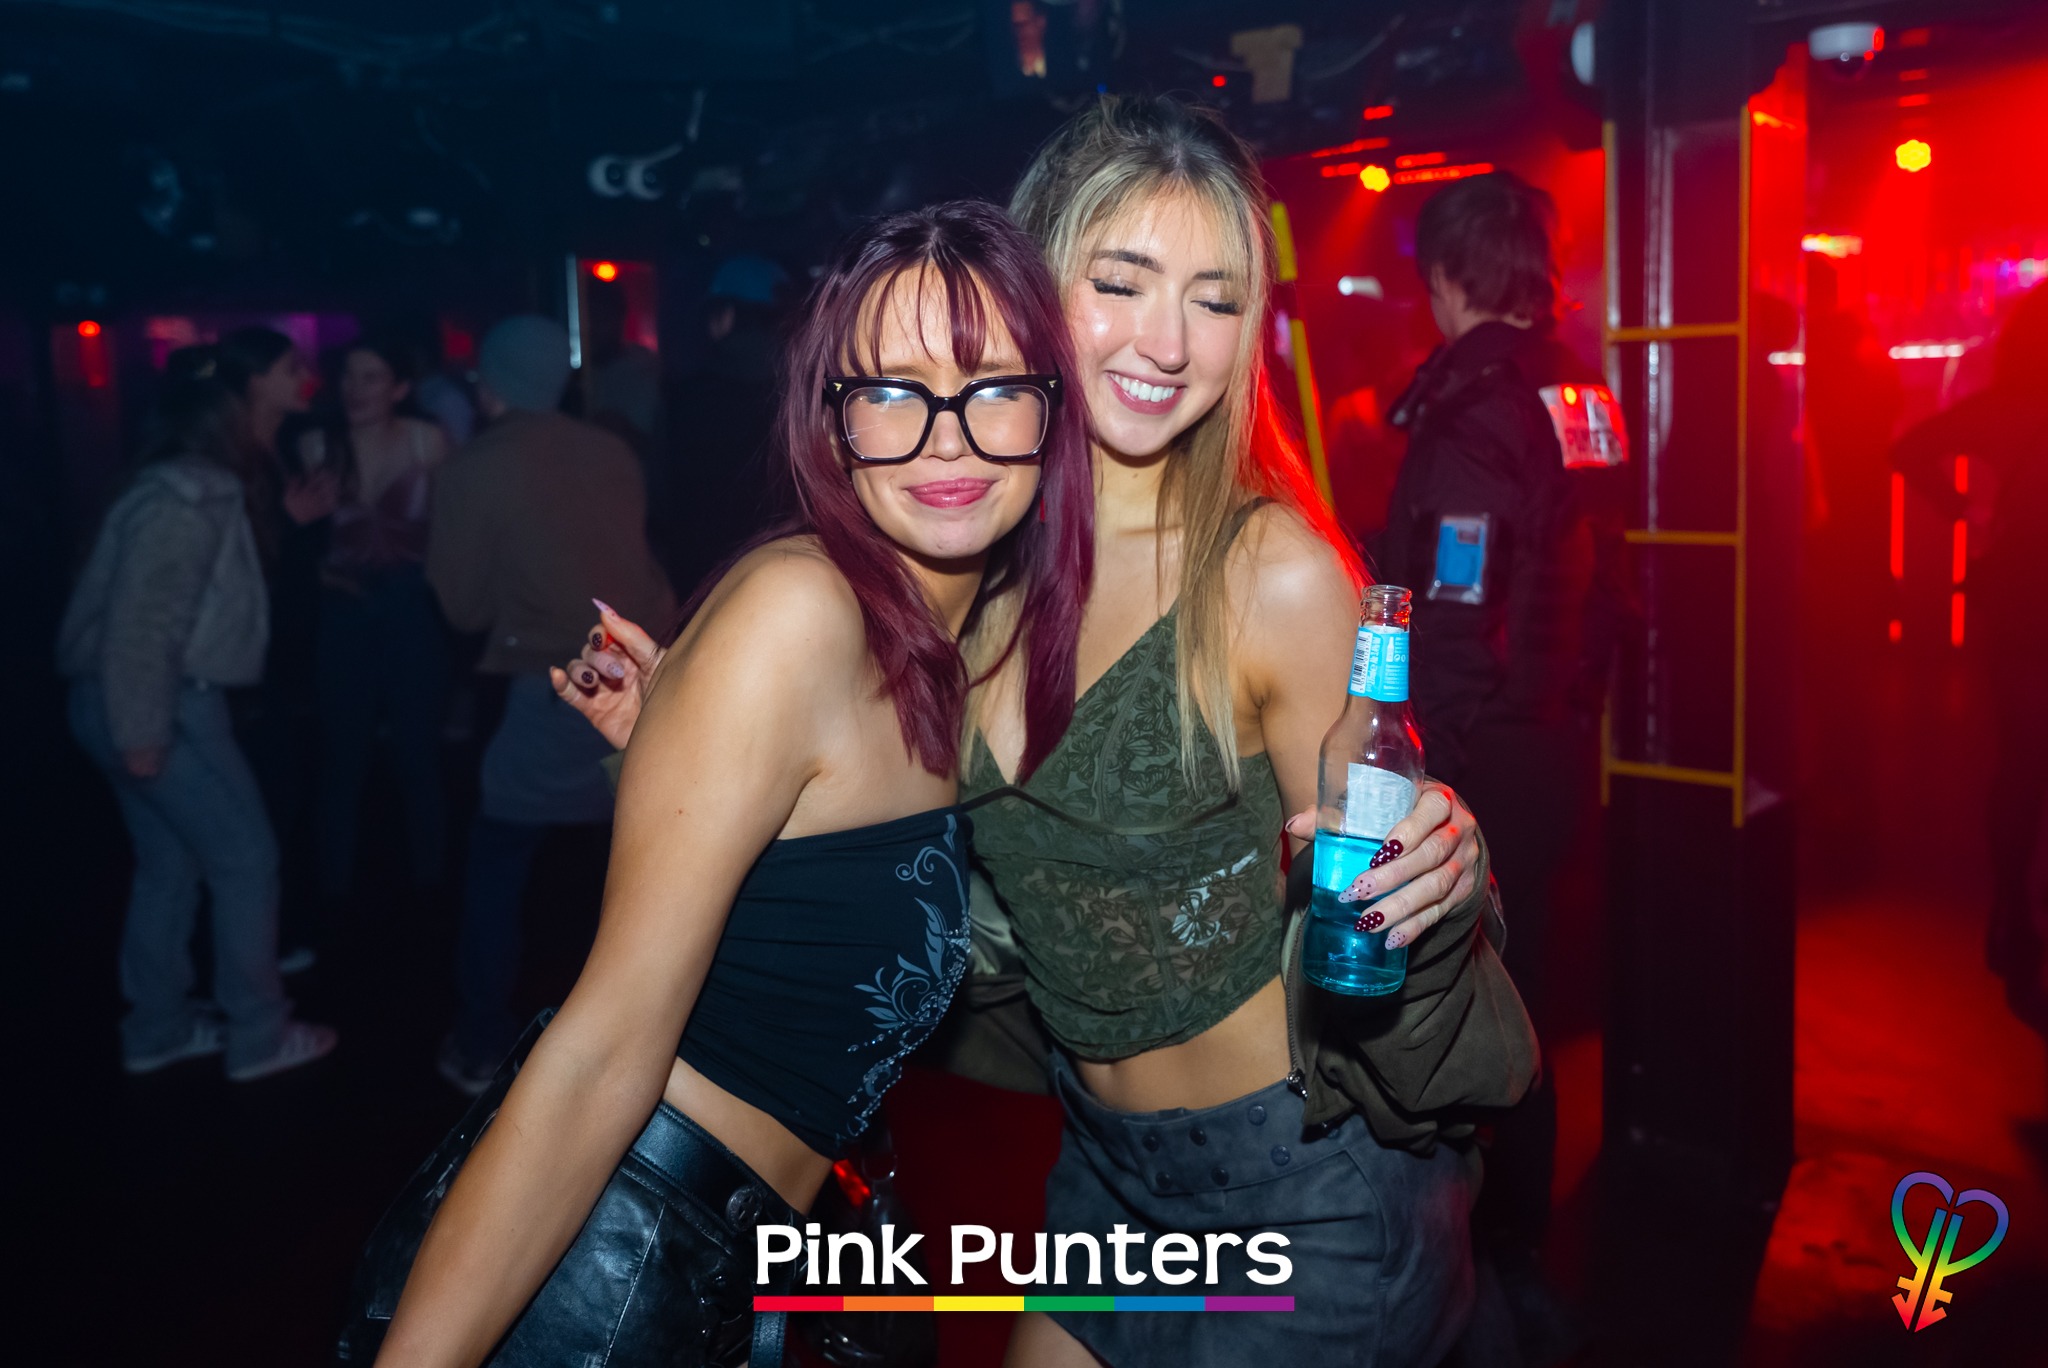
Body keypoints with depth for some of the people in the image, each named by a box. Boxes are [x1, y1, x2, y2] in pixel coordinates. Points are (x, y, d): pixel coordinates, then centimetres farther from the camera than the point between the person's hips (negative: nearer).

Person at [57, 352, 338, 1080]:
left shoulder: (199, 492, 14)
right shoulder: (185, 502, -17)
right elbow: (140, 620, -23)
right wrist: (143, 733, -23)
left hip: (143, 700, 10)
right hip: (156, 704, -10)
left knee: (170, 863, 16)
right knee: (246, 855, -2)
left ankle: (158, 1027, 27)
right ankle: (258, 1034, 8)